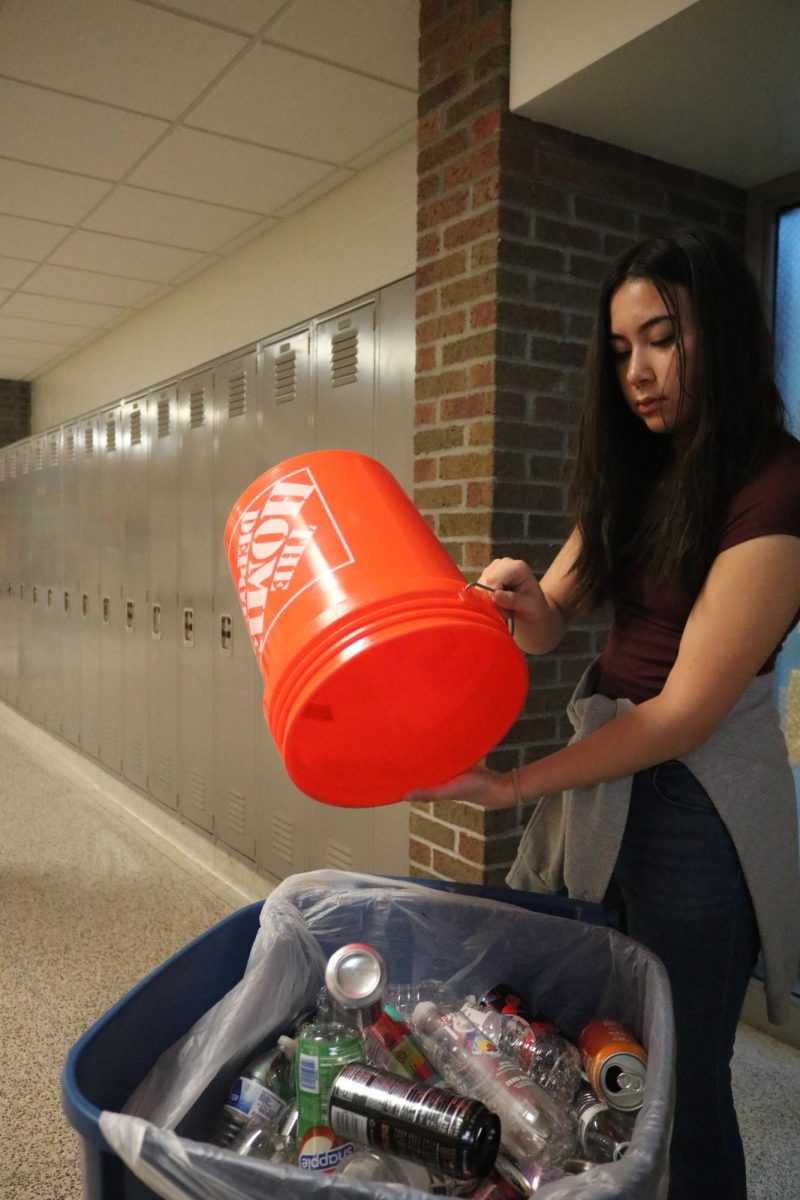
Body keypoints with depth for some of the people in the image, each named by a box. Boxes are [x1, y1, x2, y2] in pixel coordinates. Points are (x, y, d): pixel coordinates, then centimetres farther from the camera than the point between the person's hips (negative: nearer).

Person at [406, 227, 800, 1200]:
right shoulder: (635, 474, 9)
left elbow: (690, 709, -19)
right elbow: (551, 625, 5)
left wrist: (513, 785, -20)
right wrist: (527, 602, -18)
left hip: (697, 798, -7)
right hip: (604, 766, 7)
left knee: (679, 1074, 9)